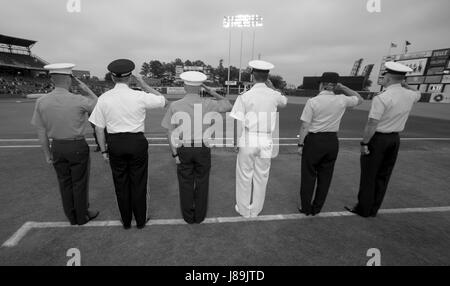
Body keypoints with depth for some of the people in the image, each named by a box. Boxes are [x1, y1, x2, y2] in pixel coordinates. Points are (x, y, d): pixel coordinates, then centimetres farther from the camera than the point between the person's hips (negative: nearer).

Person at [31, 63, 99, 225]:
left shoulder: (41, 101, -5)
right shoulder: (79, 101, -18)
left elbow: (41, 132, 1)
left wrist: (47, 154, 10)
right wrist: (86, 88, 2)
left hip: (57, 147, 4)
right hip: (78, 147, -4)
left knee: (64, 182, 16)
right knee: (80, 183, 10)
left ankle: (72, 217, 30)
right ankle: (82, 216, 25)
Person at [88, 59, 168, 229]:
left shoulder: (104, 98, -3)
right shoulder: (140, 97, -11)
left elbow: (99, 128, 0)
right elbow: (163, 101, 4)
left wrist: (103, 150, 11)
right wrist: (144, 85, 5)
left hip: (115, 144, 2)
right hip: (137, 142, -2)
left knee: (120, 183, 17)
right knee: (138, 183, 13)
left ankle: (126, 221, 34)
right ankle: (140, 221, 30)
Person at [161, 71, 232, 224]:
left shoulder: (175, 106, -10)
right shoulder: (208, 104, -12)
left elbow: (170, 133, -9)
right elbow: (229, 106, 4)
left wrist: (175, 154, -1)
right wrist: (211, 91, 5)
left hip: (184, 150, 1)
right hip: (203, 150, 0)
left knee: (186, 183, 16)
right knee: (201, 183, 16)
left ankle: (188, 215, 30)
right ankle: (199, 214, 30)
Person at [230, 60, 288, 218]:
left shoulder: (245, 96, -10)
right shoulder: (274, 95, 0)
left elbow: (237, 122, -12)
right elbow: (284, 102, 24)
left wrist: (235, 142, 0)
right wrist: (272, 87, 22)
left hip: (248, 140, -3)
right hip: (266, 141, 3)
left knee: (244, 176, 13)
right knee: (261, 177, 16)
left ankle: (243, 209, 29)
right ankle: (255, 209, 32)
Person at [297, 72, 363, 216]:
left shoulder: (312, 101, -12)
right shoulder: (342, 100, -1)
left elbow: (305, 126, -13)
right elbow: (360, 99, 20)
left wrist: (300, 144, -4)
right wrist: (343, 88, 14)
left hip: (314, 141, -4)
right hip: (332, 141, 4)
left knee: (308, 176, 9)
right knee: (325, 177, 15)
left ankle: (306, 208, 21)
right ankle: (316, 208, 28)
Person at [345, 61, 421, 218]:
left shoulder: (381, 98, -20)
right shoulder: (410, 96, 4)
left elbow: (372, 125, -22)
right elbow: (418, 94, 31)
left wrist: (364, 143, -14)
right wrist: (404, 84, 20)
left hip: (378, 139, -7)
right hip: (395, 139, 7)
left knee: (368, 176, 5)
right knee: (383, 176, 15)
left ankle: (363, 209, 18)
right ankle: (374, 209, 28)